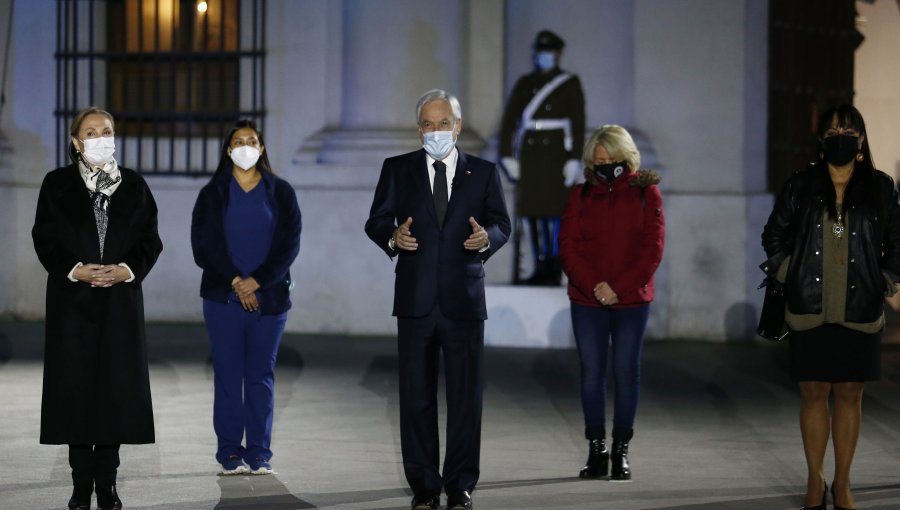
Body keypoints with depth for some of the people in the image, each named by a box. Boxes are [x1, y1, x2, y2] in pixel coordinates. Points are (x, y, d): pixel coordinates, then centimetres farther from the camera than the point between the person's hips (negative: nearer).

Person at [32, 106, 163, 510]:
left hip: (121, 299, 1)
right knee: (76, 385, -1)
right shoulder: (57, 184, 3)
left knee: (116, 385, 0)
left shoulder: (134, 185, 7)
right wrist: (74, 270, -15)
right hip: (72, 300, -1)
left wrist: (129, 269, -12)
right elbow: (44, 238, -1)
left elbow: (150, 239, 5)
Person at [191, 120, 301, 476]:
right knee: (228, 376, -1)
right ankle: (230, 453, 3)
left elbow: (289, 245, 0)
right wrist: (235, 281, -12)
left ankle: (260, 453, 5)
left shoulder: (281, 193, 7)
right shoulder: (212, 194, 6)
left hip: (269, 297, 0)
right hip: (223, 298, 0)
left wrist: (257, 281, -11)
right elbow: (203, 245, -1)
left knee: (261, 376, 2)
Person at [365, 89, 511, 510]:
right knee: (416, 397, 3)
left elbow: (502, 224, 7)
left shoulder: (483, 173, 8)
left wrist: (487, 237, -16)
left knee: (466, 396, 1)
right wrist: (392, 236, -16)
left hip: (464, 301, 0)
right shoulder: (397, 170, 7)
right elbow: (375, 221, 6)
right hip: (415, 301, 0)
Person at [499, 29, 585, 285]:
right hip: (529, 153, 4)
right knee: (530, 209, 1)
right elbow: (509, 120, 8)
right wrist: (507, 155, 0)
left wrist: (574, 159, -9)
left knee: (554, 209, -6)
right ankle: (540, 269, 8)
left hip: (556, 152, -3)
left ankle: (553, 271, -2)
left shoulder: (570, 83, 3)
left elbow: (578, 124, -2)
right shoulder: (524, 84, 11)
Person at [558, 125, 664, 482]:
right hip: (587, 301, 2)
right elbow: (568, 247, 0)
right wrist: (594, 286, -14)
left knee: (626, 372, 2)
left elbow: (652, 249, -4)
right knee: (591, 373, 3)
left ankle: (621, 451, 8)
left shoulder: (646, 193, 1)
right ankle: (596, 451, 10)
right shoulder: (580, 195, 6)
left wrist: (618, 288, -13)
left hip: (632, 301, -1)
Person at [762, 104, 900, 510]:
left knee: (849, 394, 5)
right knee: (813, 393, 3)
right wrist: (787, 278, 6)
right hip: (810, 309, 0)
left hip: (859, 311, 0)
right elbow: (774, 236, 12)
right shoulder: (800, 186, 2)